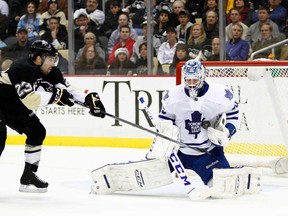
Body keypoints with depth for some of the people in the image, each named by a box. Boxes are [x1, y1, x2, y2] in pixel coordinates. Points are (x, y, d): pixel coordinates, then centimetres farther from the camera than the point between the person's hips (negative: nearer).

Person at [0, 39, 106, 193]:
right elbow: (29, 100, -40)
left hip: (15, 107, 10)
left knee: (37, 132, 7)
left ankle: (28, 177, 15)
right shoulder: (22, 69, -32)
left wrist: (88, 99, -18)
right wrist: (55, 95, -36)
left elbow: (66, 89, -4)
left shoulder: (49, 72, -6)